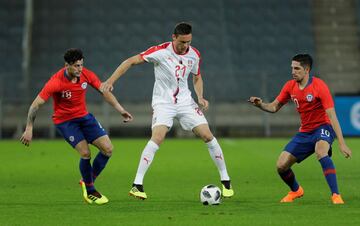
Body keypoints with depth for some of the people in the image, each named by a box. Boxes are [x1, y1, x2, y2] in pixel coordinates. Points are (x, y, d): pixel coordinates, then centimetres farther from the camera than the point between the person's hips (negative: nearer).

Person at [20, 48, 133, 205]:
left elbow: (105, 92, 0)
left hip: (83, 116, 5)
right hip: (64, 120, -5)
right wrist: (29, 129, -22)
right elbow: (36, 105, -21)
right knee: (85, 152, -21)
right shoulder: (56, 82, -26)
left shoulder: (86, 75, -13)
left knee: (107, 149, -5)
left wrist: (121, 110, -5)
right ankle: (89, 191, 2)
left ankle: (87, 182, 15)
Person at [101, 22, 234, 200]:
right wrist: (111, 80, -21)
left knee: (207, 136, -3)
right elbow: (131, 61, -13)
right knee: (157, 138, -24)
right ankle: (137, 185, -21)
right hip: (163, 103, -4)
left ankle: (225, 180, 12)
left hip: (185, 102, 4)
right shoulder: (161, 51, -15)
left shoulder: (194, 55, 0)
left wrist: (200, 97, 0)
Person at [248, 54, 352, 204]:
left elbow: (332, 116, -23)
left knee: (321, 152, -39)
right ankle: (296, 191, 30)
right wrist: (260, 104, -14)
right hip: (305, 132, 6)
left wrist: (342, 143, -28)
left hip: (323, 127, -6)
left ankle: (336, 195, -34)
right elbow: (274, 107, 9)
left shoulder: (319, 86, -19)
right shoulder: (290, 86, -1)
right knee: (281, 166, -2)